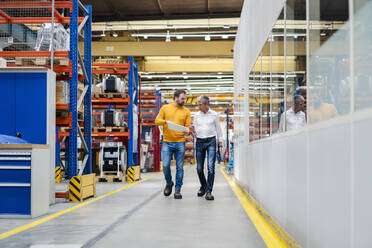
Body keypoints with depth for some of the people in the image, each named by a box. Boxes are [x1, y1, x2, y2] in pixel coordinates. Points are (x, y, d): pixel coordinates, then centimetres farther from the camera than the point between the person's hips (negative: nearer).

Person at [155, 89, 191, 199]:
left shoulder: (186, 111, 7)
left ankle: (178, 190, 11)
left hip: (180, 143, 1)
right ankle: (169, 183, 23)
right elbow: (157, 121, 3)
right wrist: (166, 121, -16)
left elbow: (188, 125, 5)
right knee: (165, 166, -4)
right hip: (167, 142, 0)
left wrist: (187, 131, -18)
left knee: (179, 167, 1)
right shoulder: (165, 108, 6)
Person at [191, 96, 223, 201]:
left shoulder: (214, 115, 3)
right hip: (199, 142, 3)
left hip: (211, 141, -3)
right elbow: (195, 132, 11)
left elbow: (218, 129, 11)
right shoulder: (197, 115, 8)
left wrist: (220, 141, 10)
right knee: (199, 167, 4)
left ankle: (208, 191, -9)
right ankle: (203, 186, 29)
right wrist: (193, 131, -10)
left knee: (211, 167, -13)